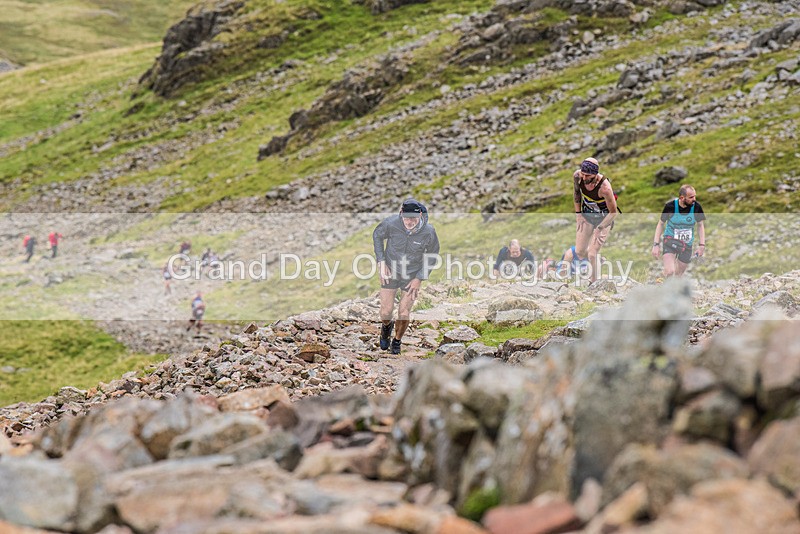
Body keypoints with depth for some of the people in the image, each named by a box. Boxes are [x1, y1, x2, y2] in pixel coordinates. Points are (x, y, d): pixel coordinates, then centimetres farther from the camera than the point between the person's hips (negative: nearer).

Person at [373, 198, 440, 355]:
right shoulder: (391, 223, -28)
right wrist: (381, 262, -9)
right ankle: (386, 326, 41)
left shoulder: (428, 232, -27)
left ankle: (397, 340, 34)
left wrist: (419, 279, -8)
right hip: (390, 271, 0)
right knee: (386, 312, 3)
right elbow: (377, 235, -4)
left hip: (412, 275, 0)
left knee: (404, 314, 3)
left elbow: (432, 254, -7)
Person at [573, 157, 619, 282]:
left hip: (604, 218, -5)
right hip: (586, 215, 5)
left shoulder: (604, 187, -37)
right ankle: (596, 259, 40)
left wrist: (599, 229, -23)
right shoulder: (577, 176, -22)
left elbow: (613, 212, -24)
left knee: (592, 254, -10)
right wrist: (578, 213, 3)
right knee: (579, 251, 7)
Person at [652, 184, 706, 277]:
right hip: (670, 240, -2)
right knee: (669, 272, -23)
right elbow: (661, 224, -2)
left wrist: (701, 245, -4)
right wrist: (656, 244, -7)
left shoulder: (696, 207, -12)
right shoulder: (670, 206, -16)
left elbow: (700, 225, 4)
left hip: (686, 245, 2)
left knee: (678, 276, 9)